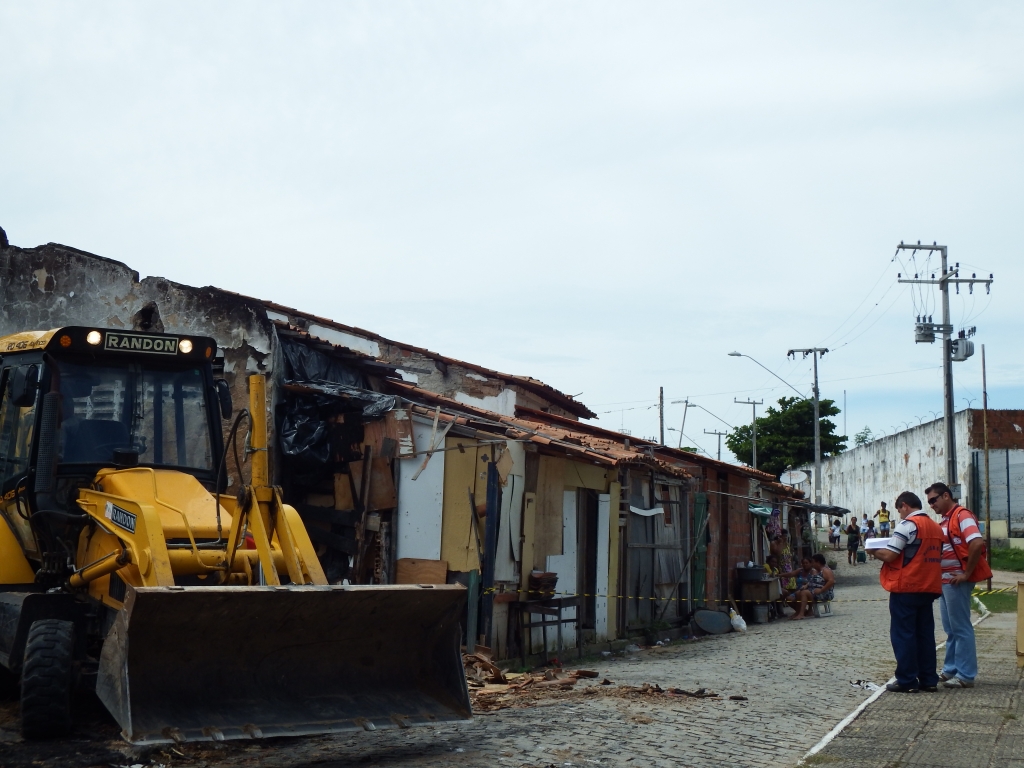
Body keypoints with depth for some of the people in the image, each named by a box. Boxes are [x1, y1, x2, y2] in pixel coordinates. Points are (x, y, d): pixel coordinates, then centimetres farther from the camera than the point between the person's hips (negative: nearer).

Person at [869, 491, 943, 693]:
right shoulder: (936, 527, 12)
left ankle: (907, 681, 0)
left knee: (903, 634, -1)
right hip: (929, 589, 7)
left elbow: (888, 555, -17)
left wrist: (874, 551, 2)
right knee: (925, 633, 12)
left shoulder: (907, 525, -12)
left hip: (906, 588, -7)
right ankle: (929, 680, 14)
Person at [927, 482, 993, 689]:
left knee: (961, 628, -4)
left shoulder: (961, 515, -13)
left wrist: (967, 574, -22)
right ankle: (950, 670, 23)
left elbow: (977, 543, -26)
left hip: (956, 581, -10)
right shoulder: (944, 521, 16)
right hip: (944, 580, 10)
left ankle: (966, 676, 0)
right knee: (951, 629, 15)